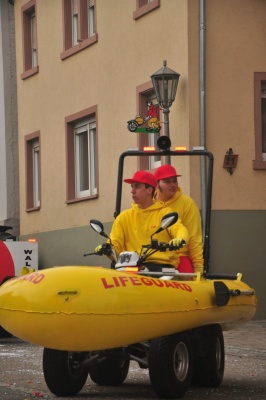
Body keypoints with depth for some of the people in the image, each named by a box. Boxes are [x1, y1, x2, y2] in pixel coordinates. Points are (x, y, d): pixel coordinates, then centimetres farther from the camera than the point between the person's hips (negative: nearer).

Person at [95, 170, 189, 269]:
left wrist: (180, 239, -31)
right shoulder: (124, 217, 18)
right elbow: (115, 244, 13)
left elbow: (180, 229, -6)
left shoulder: (164, 213, 10)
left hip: (162, 265, -2)